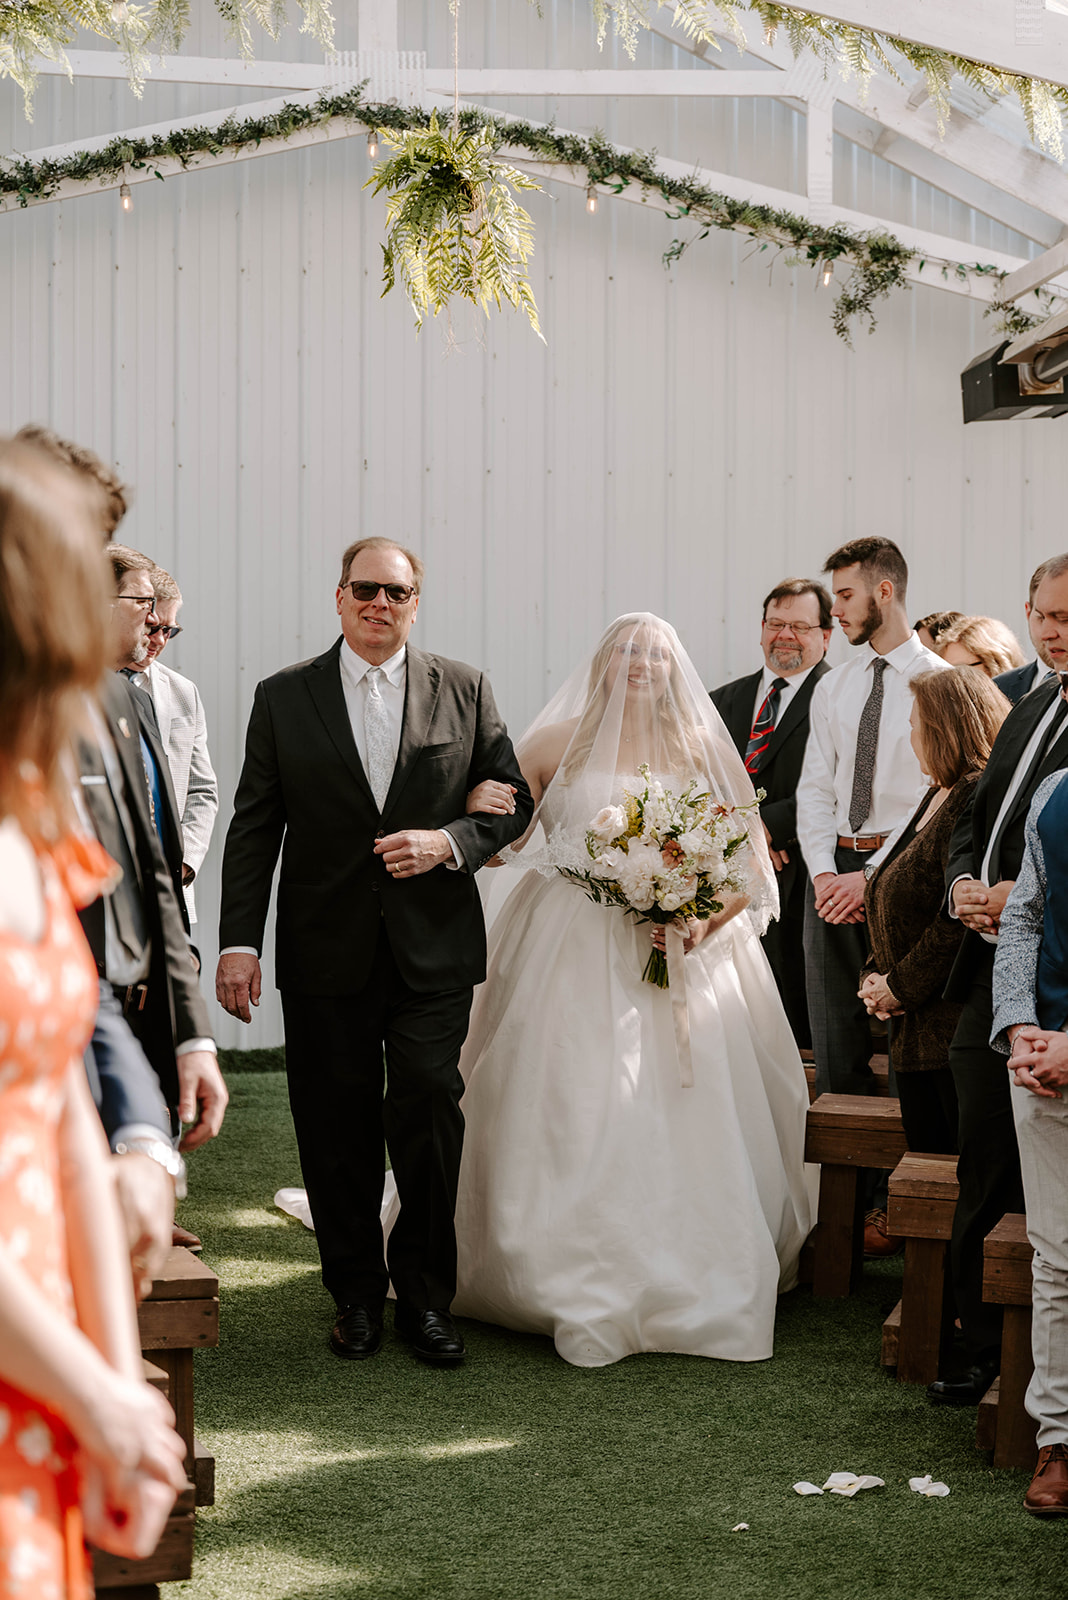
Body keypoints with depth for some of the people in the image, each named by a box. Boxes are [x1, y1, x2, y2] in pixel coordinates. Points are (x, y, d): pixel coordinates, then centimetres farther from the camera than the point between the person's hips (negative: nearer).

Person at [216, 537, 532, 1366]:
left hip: (434, 946, 0)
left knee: (430, 1109, -4)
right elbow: (254, 828, 3)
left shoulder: (464, 691, 6)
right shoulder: (284, 697, 4)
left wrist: (448, 843, -11)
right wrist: (240, 942, -4)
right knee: (337, 1126, 5)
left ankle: (427, 1296, 11)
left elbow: (513, 801, 8)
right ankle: (357, 1295, 19)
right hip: (326, 948, 0)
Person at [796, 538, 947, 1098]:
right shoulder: (832, 688, 15)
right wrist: (823, 873, -5)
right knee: (835, 1046, 6)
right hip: (833, 869, 5)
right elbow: (815, 789, 11)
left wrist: (872, 877, -15)